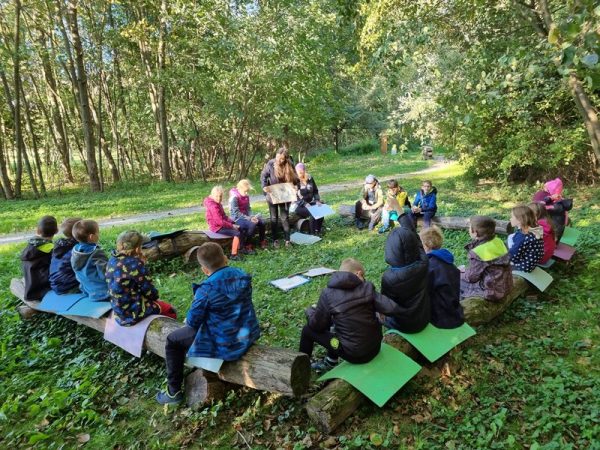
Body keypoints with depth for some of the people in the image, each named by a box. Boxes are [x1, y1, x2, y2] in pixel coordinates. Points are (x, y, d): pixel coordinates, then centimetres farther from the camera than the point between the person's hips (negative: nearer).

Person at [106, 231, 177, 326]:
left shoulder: (112, 261, -1)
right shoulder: (134, 264, -23)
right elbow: (148, 290, -15)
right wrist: (155, 296, 7)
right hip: (133, 311, -8)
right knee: (170, 311, 11)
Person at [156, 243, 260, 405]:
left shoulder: (207, 289, -23)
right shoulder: (242, 276, -3)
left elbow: (192, 321, -13)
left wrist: (189, 320, 11)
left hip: (224, 344, -7)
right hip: (248, 334, 8)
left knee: (173, 340, 13)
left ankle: (174, 392, 23)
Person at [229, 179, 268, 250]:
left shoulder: (246, 196, 4)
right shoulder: (234, 197, -18)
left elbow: (248, 208, 9)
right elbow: (236, 213, -21)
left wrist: (252, 217, -11)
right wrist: (249, 218, -25)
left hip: (246, 217, 7)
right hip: (237, 218, -7)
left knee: (261, 222, -12)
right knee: (253, 224, -30)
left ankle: (261, 241, 6)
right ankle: (247, 244, -14)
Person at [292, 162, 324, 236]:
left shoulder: (310, 178, 5)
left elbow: (315, 191, 12)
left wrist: (317, 200, -5)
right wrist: (305, 204, -27)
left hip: (310, 202, 5)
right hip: (299, 205, -5)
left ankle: (318, 231, -13)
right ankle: (313, 233, -19)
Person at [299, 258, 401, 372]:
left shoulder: (328, 293, -12)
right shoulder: (367, 288, -8)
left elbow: (317, 325, -5)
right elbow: (392, 308, -15)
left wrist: (309, 311, 15)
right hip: (374, 348, 4)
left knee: (308, 330, 14)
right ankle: (330, 362, 41)